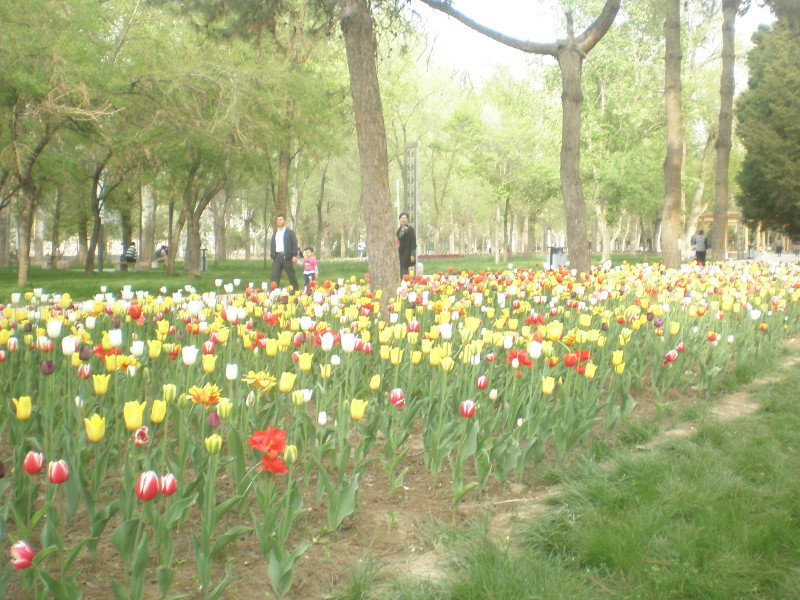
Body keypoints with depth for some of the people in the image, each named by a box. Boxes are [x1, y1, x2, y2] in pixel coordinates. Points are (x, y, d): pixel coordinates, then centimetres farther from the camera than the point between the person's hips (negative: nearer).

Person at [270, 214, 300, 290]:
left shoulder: (290, 232, 3)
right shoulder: (275, 233, 19)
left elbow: (294, 244, -3)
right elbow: (272, 245, 19)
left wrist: (294, 256, -12)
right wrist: (272, 256, 10)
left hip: (286, 256, -4)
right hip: (277, 257, 4)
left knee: (291, 275, 3)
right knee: (275, 275, -2)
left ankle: (296, 289, 14)